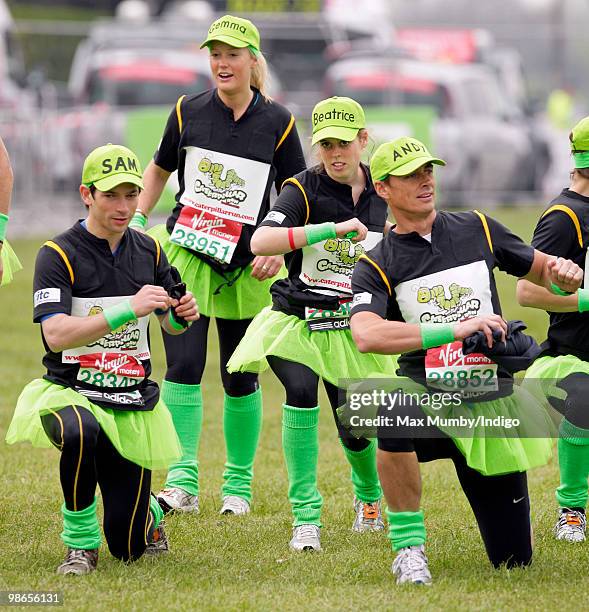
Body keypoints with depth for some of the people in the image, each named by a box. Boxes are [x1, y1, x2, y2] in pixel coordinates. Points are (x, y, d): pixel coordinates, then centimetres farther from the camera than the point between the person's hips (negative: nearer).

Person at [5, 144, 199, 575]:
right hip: (70, 392, -4)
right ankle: (80, 541, -17)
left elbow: (169, 324, 18)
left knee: (129, 548, 0)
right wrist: (128, 310, -32)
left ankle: (150, 512, 39)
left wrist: (182, 315, -7)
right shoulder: (58, 254, -10)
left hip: (133, 405, 4)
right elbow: (56, 336, -22)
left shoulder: (149, 251, 6)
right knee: (80, 434, -42)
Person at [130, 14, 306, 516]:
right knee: (183, 366, -12)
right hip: (187, 255, 0)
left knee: (240, 378, 6)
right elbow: (159, 169, 17)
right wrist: (134, 224, 8)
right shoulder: (188, 112, 1)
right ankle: (182, 484, -13)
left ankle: (238, 484, 19)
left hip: (246, 267, 0)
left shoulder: (277, 122, -2)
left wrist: (278, 249, -6)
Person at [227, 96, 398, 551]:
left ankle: (369, 494, 36)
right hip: (298, 321, -3)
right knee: (301, 392, -30)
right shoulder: (304, 189, -12)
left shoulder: (381, 193, 2)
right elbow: (260, 242, -30)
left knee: (355, 429, -1)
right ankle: (306, 516, -21)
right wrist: (332, 228, -36)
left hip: (352, 328, 3)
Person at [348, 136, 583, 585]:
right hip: (429, 403, -2)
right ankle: (409, 547, -22)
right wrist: (457, 329, -32)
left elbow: (539, 268, 17)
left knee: (513, 558, 5)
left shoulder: (477, 229, 4)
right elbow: (367, 336, -24)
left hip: (493, 408, 3)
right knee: (395, 414, -41)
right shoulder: (376, 265, -5)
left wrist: (564, 274, -9)